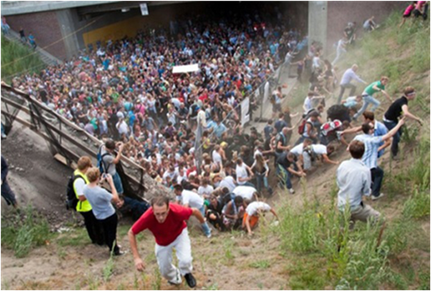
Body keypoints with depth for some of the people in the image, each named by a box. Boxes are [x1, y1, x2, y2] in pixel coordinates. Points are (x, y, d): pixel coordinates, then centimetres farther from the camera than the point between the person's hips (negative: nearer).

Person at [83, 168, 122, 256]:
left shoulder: (85, 188, -17)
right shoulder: (101, 191, -39)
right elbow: (116, 199, -29)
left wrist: (100, 183, -4)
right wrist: (111, 183, -29)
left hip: (98, 216, 7)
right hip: (110, 216, -7)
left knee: (106, 232, 28)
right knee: (112, 233, 17)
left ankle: (112, 246, 50)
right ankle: (115, 250, 38)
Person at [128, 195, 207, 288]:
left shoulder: (177, 211, -42)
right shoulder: (147, 218, -40)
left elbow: (195, 211, -20)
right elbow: (131, 233, -23)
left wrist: (202, 221, 2)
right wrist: (136, 258, -27)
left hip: (179, 234, -1)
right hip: (162, 241, 2)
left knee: (185, 260, -23)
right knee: (164, 271, 9)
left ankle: (186, 273, 15)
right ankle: (175, 278, 46)